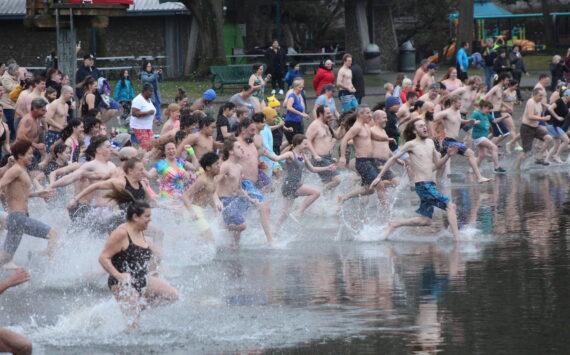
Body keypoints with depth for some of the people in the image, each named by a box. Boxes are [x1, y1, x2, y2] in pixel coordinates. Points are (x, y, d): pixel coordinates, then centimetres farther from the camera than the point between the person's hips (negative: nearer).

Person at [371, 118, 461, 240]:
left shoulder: (430, 142, 14)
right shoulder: (411, 145, -6)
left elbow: (437, 164, 20)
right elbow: (393, 159, 1)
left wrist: (448, 155, 1)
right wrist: (379, 176, 0)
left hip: (430, 185, 8)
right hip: (422, 185, -8)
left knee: (425, 221, 11)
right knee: (450, 206, -16)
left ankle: (394, 224, 19)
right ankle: (457, 238, -17)